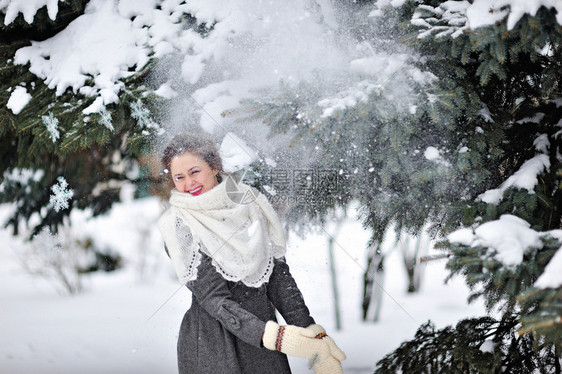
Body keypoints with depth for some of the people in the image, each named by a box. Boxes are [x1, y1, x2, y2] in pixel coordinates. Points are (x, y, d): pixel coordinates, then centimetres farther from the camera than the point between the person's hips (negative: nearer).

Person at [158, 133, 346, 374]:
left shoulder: (248, 202, 5)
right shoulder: (178, 225, -7)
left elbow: (279, 276, 5)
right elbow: (212, 297, -14)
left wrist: (313, 333, -5)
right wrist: (275, 337, -25)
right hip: (210, 343, -3)